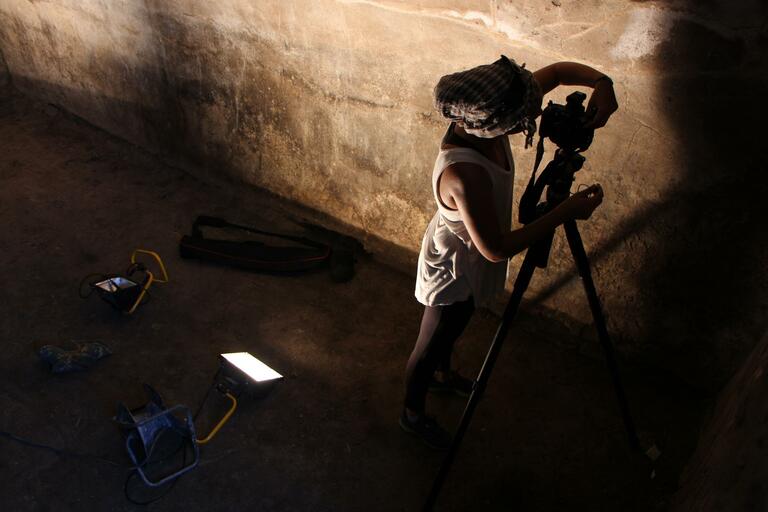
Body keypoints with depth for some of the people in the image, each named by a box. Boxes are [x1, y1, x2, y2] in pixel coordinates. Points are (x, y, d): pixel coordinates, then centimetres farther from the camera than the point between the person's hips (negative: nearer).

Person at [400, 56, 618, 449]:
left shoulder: (484, 126, -19)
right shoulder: (463, 173, -42)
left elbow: (559, 70, -7)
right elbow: (496, 248, -34)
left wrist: (602, 83, -26)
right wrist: (566, 211, -32)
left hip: (470, 262, 8)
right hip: (453, 271, -8)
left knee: (451, 329, 33)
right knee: (429, 346, 18)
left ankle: (442, 375, 63)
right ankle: (412, 414, 45)